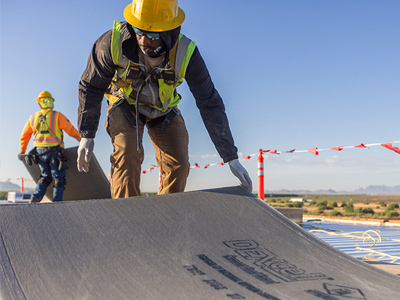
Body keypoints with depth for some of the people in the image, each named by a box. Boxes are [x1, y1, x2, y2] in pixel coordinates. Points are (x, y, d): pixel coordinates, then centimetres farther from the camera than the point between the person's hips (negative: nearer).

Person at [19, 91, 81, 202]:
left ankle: (35, 199, 3)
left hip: (39, 152, 5)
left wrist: (22, 152, 31)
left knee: (45, 177, 19)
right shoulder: (57, 116, -6)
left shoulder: (33, 118, 11)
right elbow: (71, 131, -6)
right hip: (54, 151, -5)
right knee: (59, 179, 3)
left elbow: (24, 136, 19)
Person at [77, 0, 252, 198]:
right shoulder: (114, 42, -31)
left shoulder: (186, 54, -30)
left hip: (164, 110, 1)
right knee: (127, 154, -25)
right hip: (125, 106, -1)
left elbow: (210, 105, -22)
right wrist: (86, 134, -13)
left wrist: (231, 157, -21)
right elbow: (91, 87, -13)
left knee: (178, 165, -11)